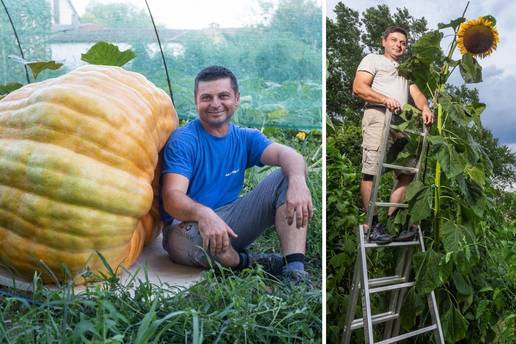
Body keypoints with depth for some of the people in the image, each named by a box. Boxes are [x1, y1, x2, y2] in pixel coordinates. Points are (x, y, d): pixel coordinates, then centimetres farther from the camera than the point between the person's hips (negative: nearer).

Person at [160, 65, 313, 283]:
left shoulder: (245, 138, 6)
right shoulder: (182, 141, -9)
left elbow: (286, 154, -14)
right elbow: (172, 198, -23)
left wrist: (298, 182, -39)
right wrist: (204, 214, -46)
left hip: (231, 223, 5)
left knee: (288, 178, -10)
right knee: (181, 239, -42)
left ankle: (294, 268, -23)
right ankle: (245, 262, -10)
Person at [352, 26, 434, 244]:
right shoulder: (373, 60, 14)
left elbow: (415, 91, 17)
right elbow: (358, 87, -1)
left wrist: (425, 107, -5)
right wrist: (385, 99, -15)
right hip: (378, 118, -7)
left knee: (407, 173, 0)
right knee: (371, 171, -12)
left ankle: (391, 220, 4)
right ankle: (372, 224, -9)